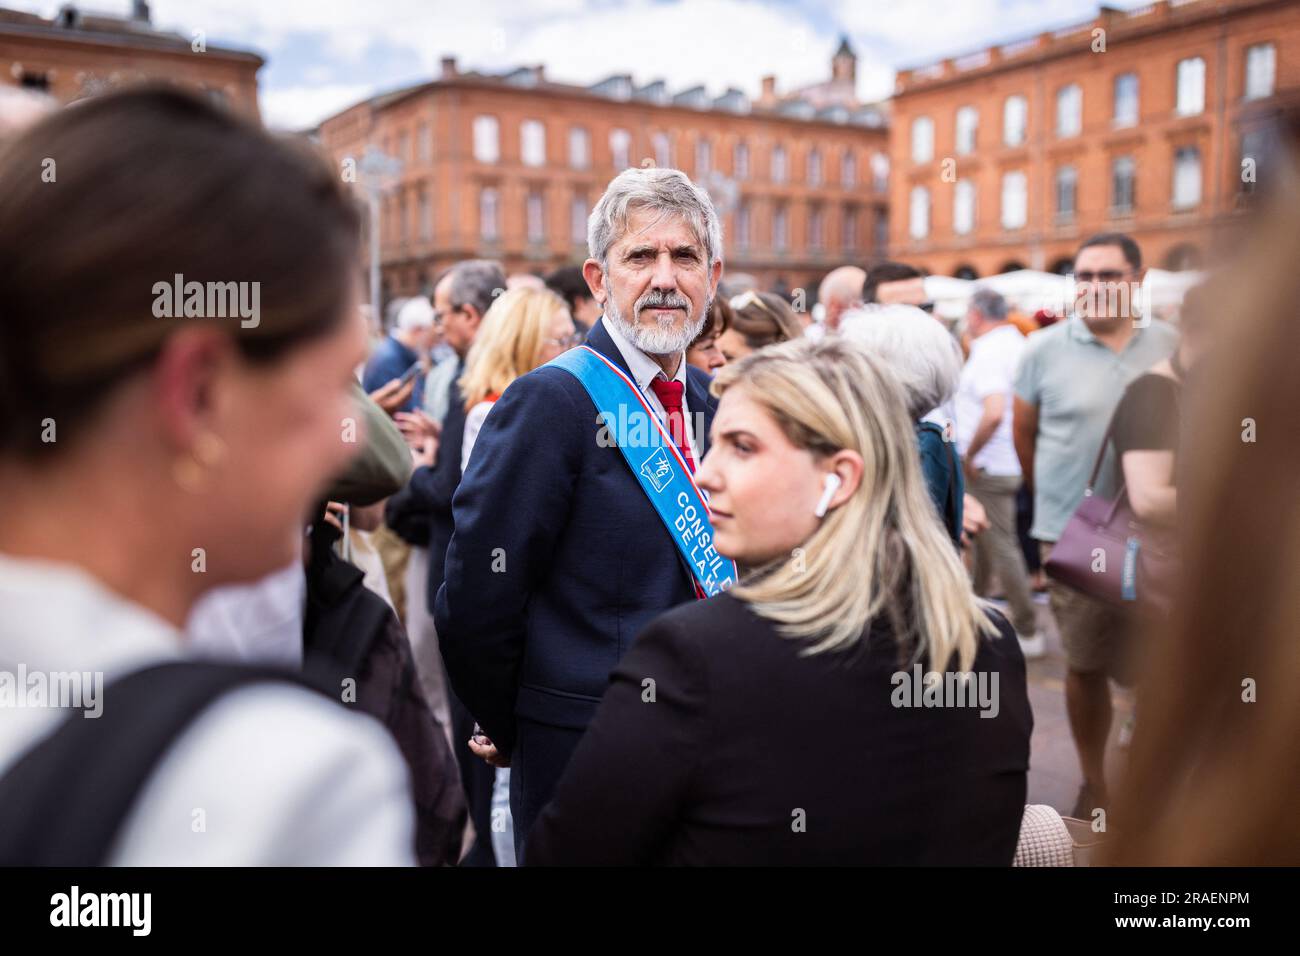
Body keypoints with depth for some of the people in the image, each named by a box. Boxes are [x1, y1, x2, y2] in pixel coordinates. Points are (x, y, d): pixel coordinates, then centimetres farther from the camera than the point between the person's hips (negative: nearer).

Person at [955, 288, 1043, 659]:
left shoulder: (988, 353, -18)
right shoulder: (1018, 345, 11)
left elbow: (994, 412, -33)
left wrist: (968, 454, -20)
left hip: (988, 467, -10)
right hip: (1009, 463, 10)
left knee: (1001, 546, -4)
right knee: (985, 540, 22)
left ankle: (1028, 632, 2)